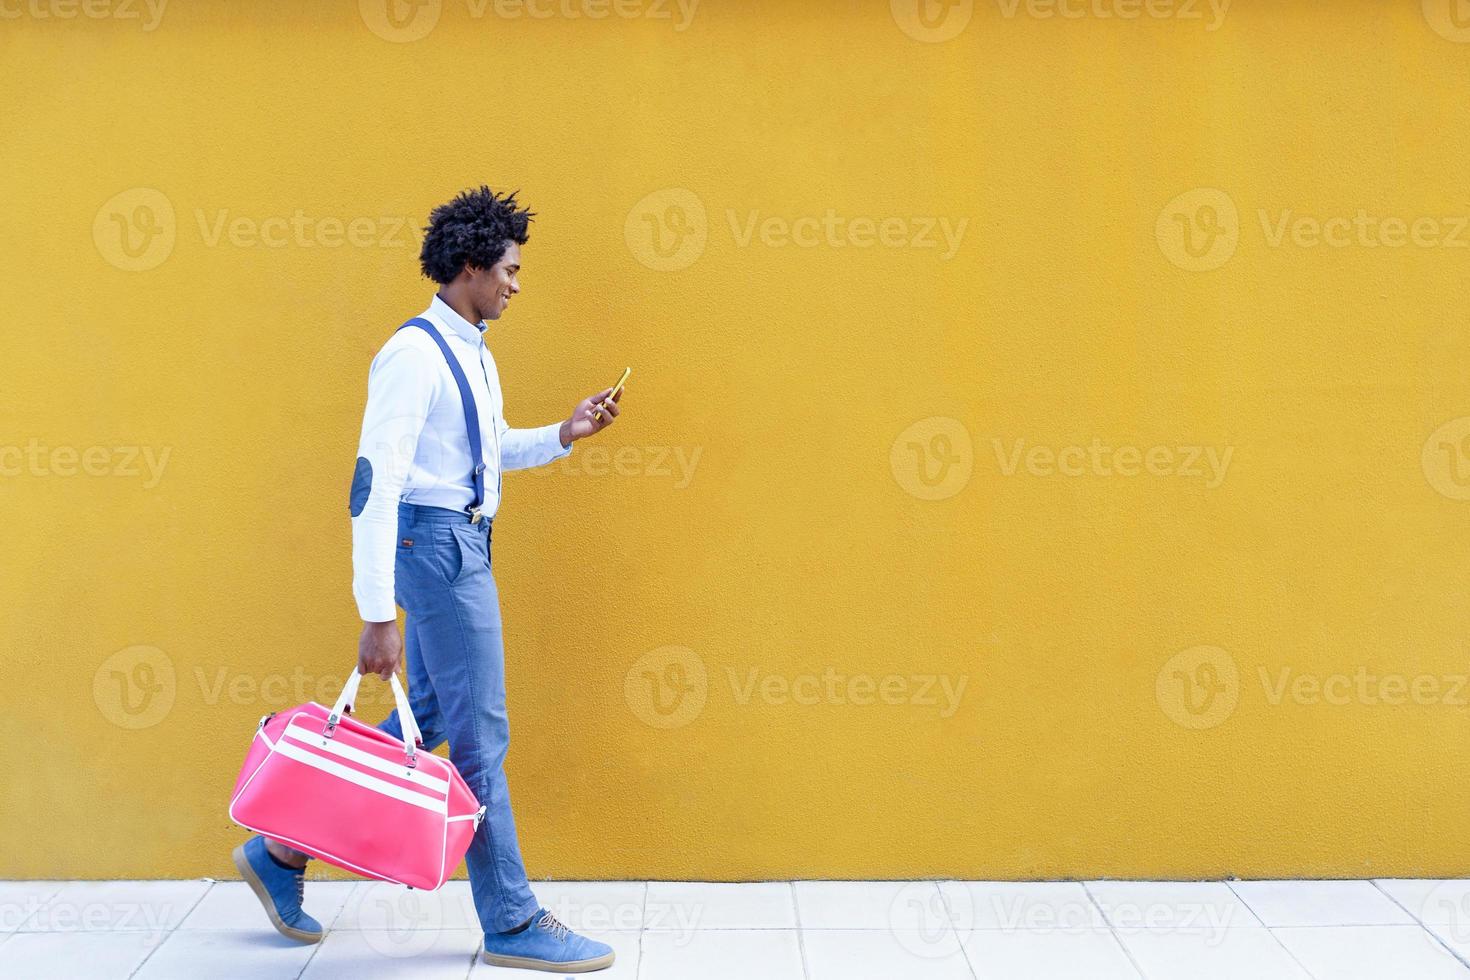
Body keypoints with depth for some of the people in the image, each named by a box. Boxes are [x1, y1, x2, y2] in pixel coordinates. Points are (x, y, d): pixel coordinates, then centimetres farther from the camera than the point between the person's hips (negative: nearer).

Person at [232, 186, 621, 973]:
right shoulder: (415, 355, -16)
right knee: (479, 736, -2)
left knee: (425, 722, 15)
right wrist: (377, 613, -25)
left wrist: (565, 433, 11)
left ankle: (284, 850, 25)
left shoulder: (472, 354, 13)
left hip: (463, 545, 10)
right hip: (436, 540, -10)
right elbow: (374, 484, -22)